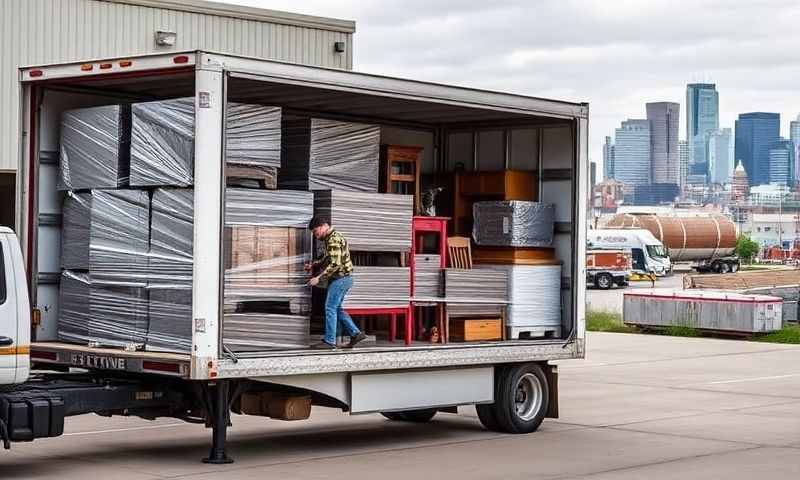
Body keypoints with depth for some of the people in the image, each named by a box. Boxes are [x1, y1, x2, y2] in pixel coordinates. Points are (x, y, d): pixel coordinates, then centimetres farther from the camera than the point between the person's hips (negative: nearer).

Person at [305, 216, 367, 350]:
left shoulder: (334, 240, -18)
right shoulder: (329, 239, 16)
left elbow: (335, 264, -25)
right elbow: (326, 260, 23)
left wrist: (318, 278, -23)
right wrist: (312, 266, 8)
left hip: (340, 278, -10)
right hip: (340, 279, 10)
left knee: (330, 308, -7)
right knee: (337, 308, 14)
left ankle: (329, 341, -4)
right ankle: (355, 334, 15)